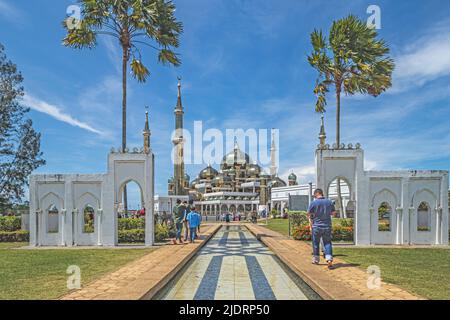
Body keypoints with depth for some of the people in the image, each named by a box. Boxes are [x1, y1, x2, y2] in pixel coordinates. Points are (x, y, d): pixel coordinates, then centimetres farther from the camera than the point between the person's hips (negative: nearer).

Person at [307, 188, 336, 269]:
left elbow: (309, 215, -5)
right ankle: (329, 259, -10)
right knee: (327, 243, 7)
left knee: (316, 243, 13)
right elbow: (334, 213, 9)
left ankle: (316, 259, 25)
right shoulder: (329, 202, -1)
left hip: (316, 226, -2)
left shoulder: (313, 203, -11)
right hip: (327, 226, 2)